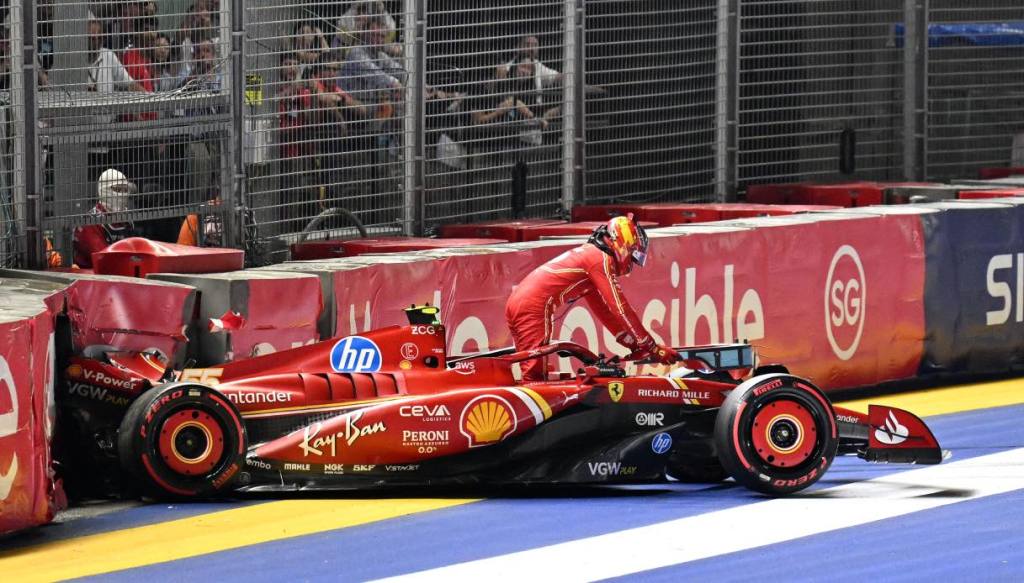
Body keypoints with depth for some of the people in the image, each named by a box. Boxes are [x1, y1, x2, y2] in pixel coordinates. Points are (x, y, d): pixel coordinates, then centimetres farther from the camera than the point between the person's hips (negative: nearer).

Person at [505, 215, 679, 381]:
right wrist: (653, 348, -4)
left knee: (532, 374, 12)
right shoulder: (602, 259, -3)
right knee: (535, 379, -14)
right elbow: (620, 309, -8)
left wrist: (635, 345, 24)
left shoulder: (588, 254, 26)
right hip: (534, 307, -10)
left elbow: (605, 311, 28)